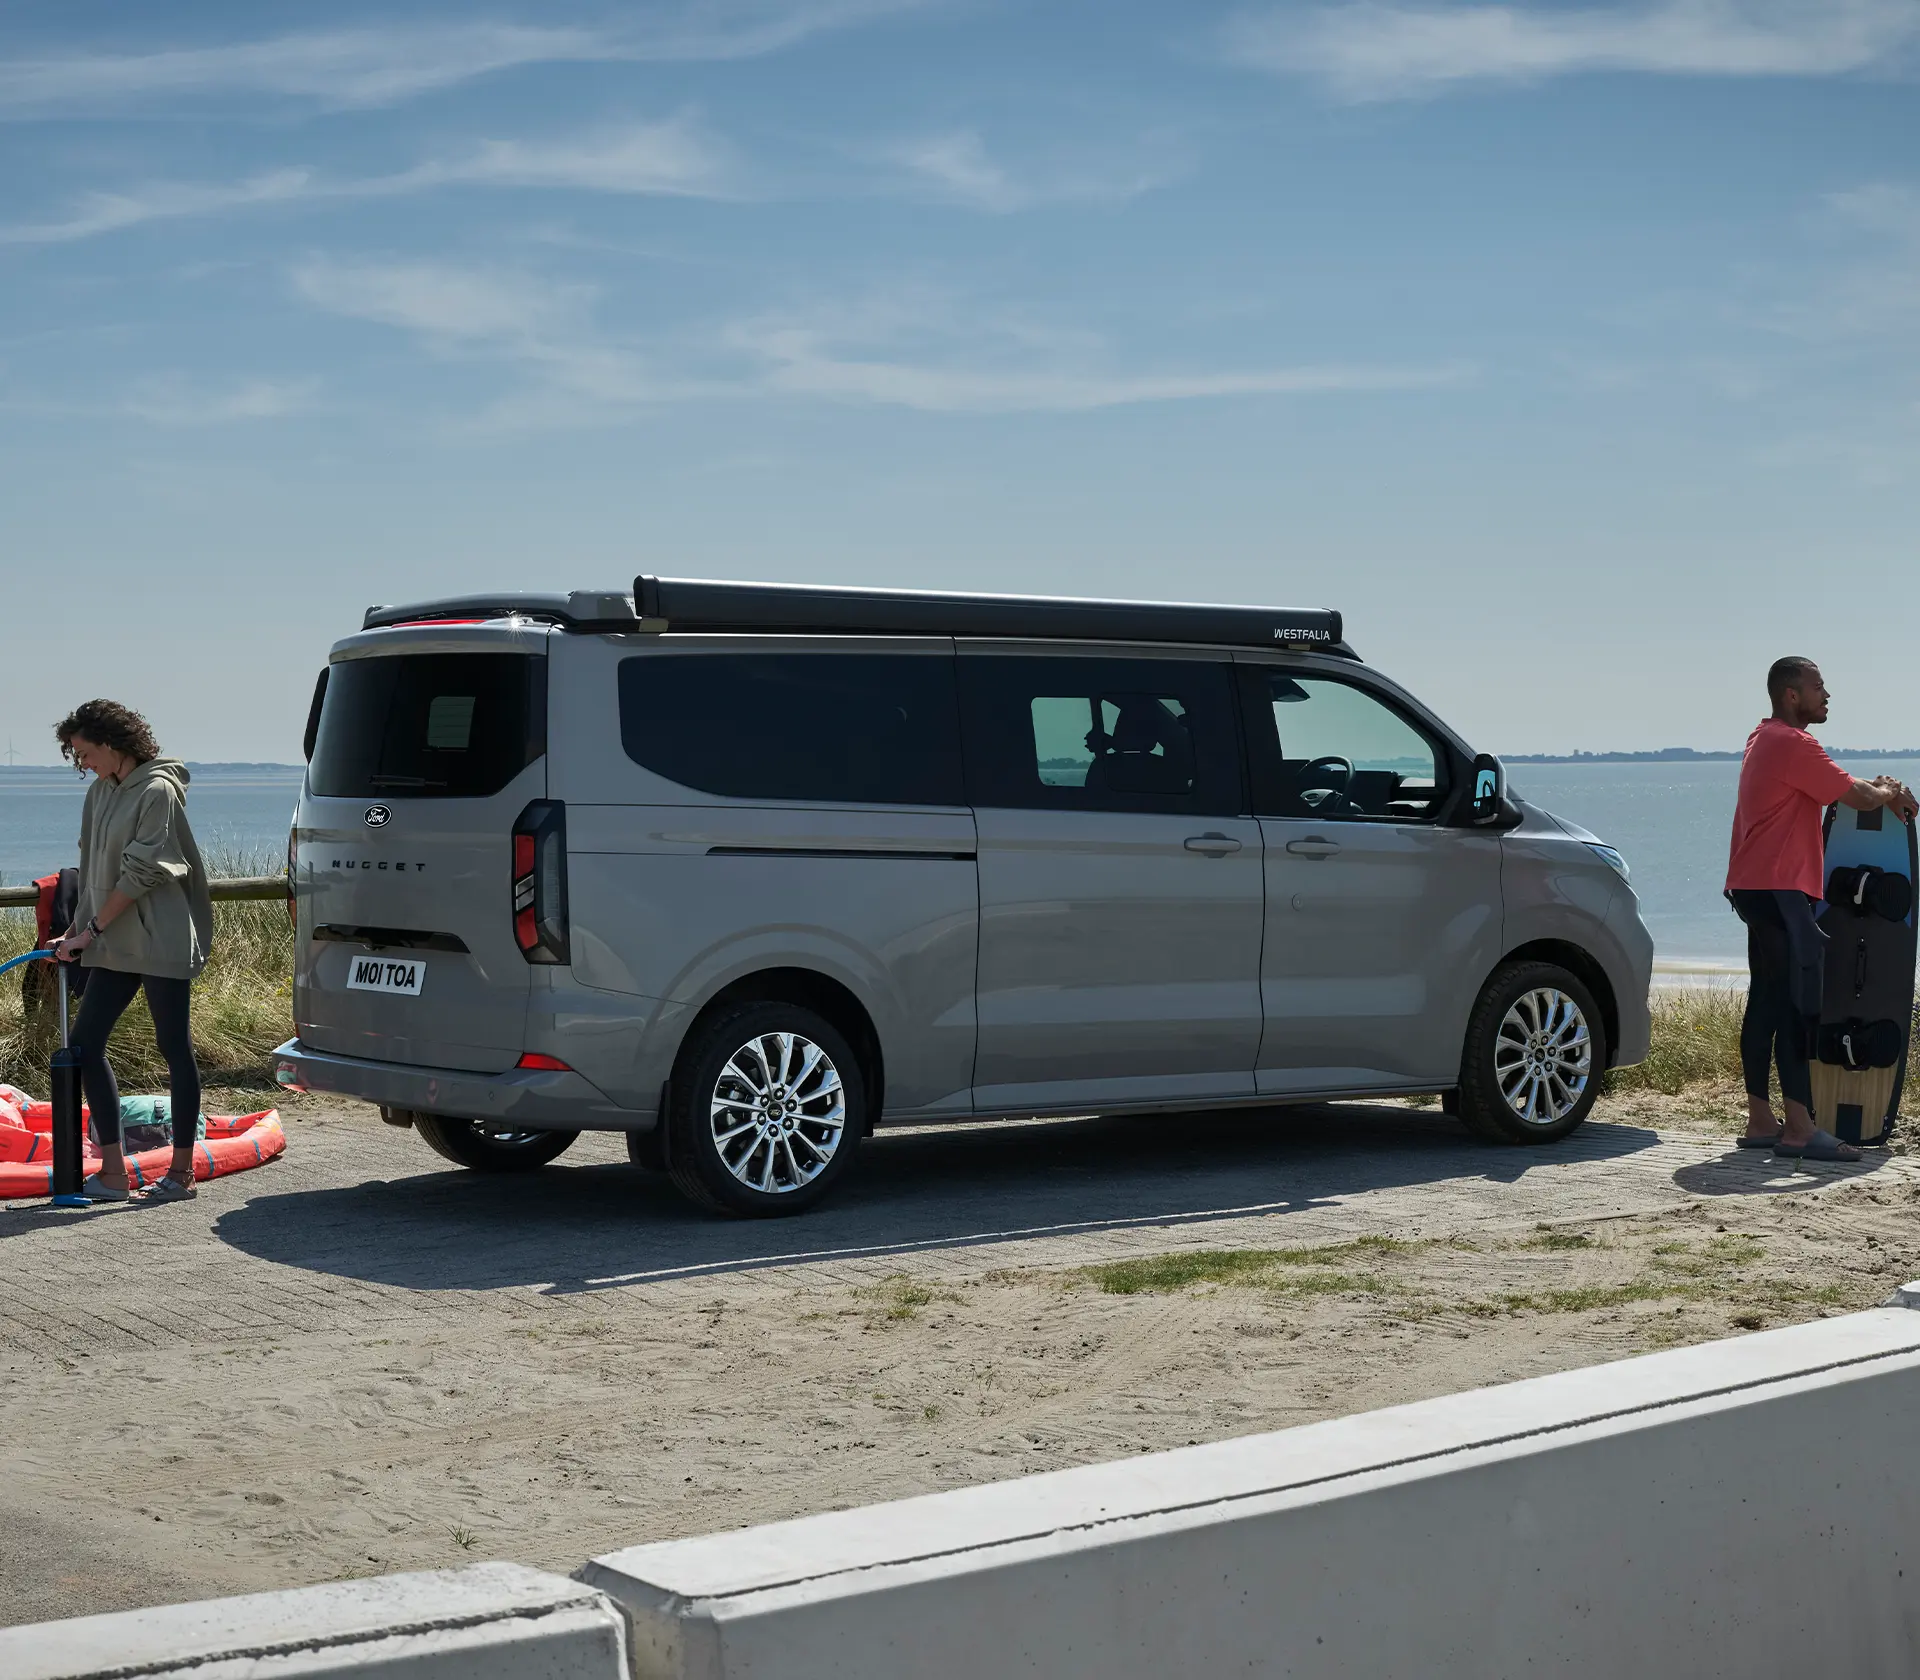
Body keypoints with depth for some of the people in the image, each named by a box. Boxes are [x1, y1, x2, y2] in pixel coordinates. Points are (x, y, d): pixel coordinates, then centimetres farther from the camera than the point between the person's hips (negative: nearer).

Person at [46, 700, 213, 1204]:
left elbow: (139, 874, -16)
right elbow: (94, 870, 17)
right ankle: (113, 1170, 7)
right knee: (85, 1042, 3)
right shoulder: (100, 792, 12)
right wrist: (76, 930, 9)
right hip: (114, 945, 9)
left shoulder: (157, 791, -13)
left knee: (174, 1048, -1)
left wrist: (92, 930, -12)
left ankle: (182, 1171, 6)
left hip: (161, 941, -9)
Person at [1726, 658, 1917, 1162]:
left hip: (1757, 888, 11)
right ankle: (1799, 1128, -14)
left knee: (1767, 1002, 10)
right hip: (1778, 889, -11)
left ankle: (1760, 1121, 12)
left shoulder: (1765, 740, 18)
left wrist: (1879, 790, 10)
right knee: (1797, 1005, -12)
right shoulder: (1792, 744, -14)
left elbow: (1835, 788, 26)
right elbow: (1860, 797, -15)